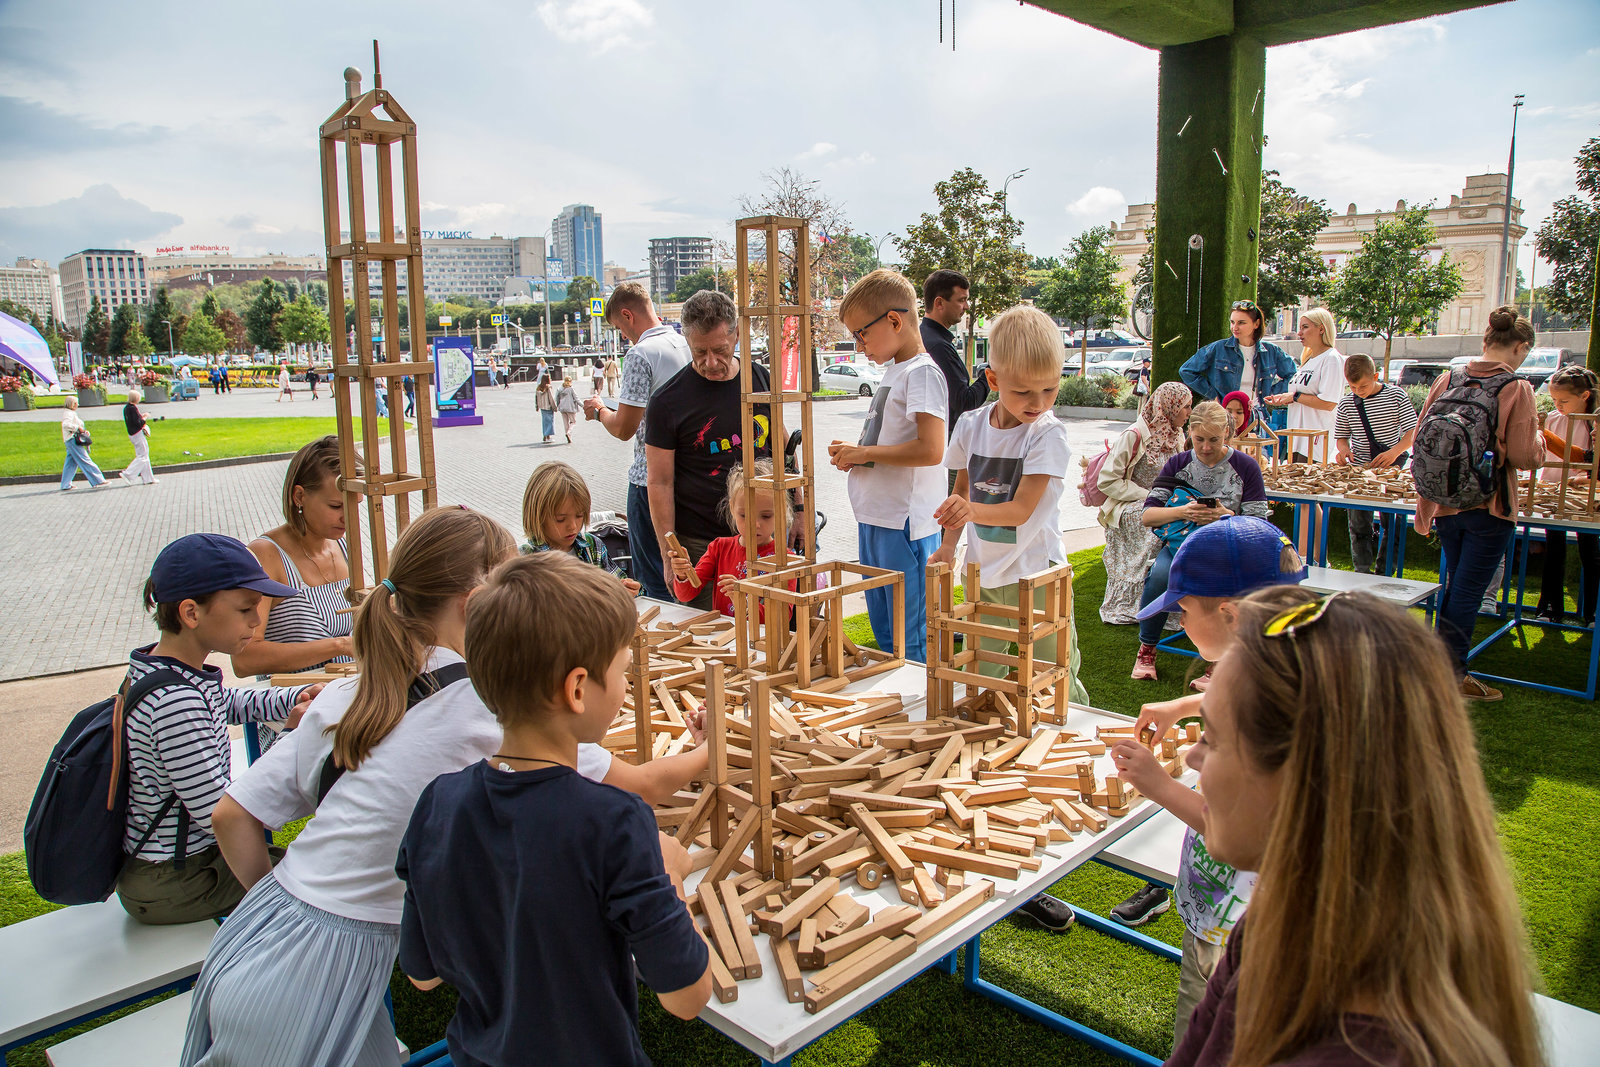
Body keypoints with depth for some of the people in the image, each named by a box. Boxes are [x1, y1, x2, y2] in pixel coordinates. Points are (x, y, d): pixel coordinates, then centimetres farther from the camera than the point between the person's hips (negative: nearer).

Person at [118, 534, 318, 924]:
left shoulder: (162, 669, -1)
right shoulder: (175, 702, -32)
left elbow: (228, 704, 20)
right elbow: (219, 816, -30)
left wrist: (294, 698, 3)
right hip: (170, 888, -9)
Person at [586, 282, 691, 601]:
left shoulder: (641, 354, -16)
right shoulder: (686, 345, 7)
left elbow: (624, 428, -17)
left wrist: (599, 410, 4)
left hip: (650, 480, -8)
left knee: (654, 580, 2)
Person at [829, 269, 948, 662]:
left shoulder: (922, 372, -14)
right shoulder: (891, 371, 15)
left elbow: (930, 450, -26)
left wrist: (866, 453, -15)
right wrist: (853, 454, 5)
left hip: (905, 526, -10)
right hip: (873, 521, 10)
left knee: (910, 643, 0)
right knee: (883, 635, 20)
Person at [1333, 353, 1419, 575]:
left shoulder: (1396, 395, -3)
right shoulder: (1346, 403, 3)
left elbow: (1413, 430, -6)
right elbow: (1341, 435, 15)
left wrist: (1395, 451, -23)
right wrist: (1344, 449, -8)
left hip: (1392, 465, -2)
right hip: (1359, 467, 2)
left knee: (1392, 521, -2)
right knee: (1359, 523, 3)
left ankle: (1385, 570, 10)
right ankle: (1362, 571, 12)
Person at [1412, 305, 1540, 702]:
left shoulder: (1446, 380, 1)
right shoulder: (1516, 389, -12)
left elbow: (1419, 437, 4)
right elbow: (1525, 456, -13)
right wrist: (1538, 438, 9)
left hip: (1444, 503, 5)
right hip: (1488, 507, -5)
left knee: (1455, 585, 20)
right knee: (1468, 591, 3)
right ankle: (1452, 674, 9)